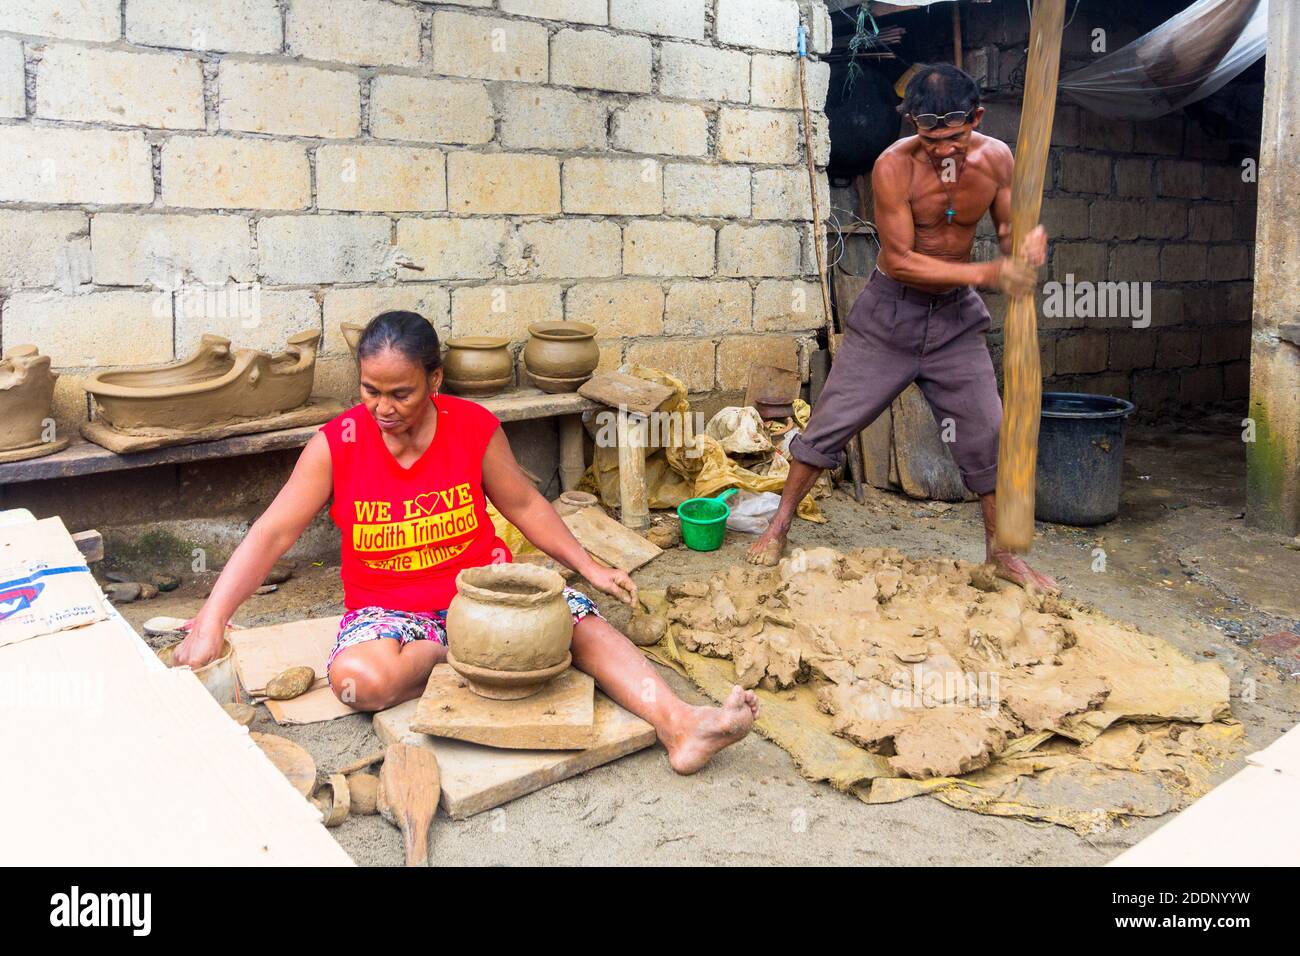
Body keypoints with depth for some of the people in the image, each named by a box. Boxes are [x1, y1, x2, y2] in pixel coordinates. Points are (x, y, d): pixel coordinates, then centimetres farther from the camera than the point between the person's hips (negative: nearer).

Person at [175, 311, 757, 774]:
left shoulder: (475, 427, -6)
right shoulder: (336, 445, -10)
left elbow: (524, 505, 5)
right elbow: (272, 535, -10)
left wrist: (588, 566, -1)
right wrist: (211, 621, -19)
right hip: (388, 607, -1)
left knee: (580, 619, -23)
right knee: (358, 677, -34)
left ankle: (678, 725, -33)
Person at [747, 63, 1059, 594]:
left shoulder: (995, 159, -7)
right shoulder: (894, 166, -21)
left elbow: (1007, 227, 5)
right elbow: (900, 258, -23)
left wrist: (1026, 246, -20)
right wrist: (988, 273, -28)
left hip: (956, 316, 4)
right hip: (890, 311, -3)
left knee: (987, 434, 4)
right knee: (832, 421, -1)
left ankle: (1001, 553, 21)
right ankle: (779, 525, 17)